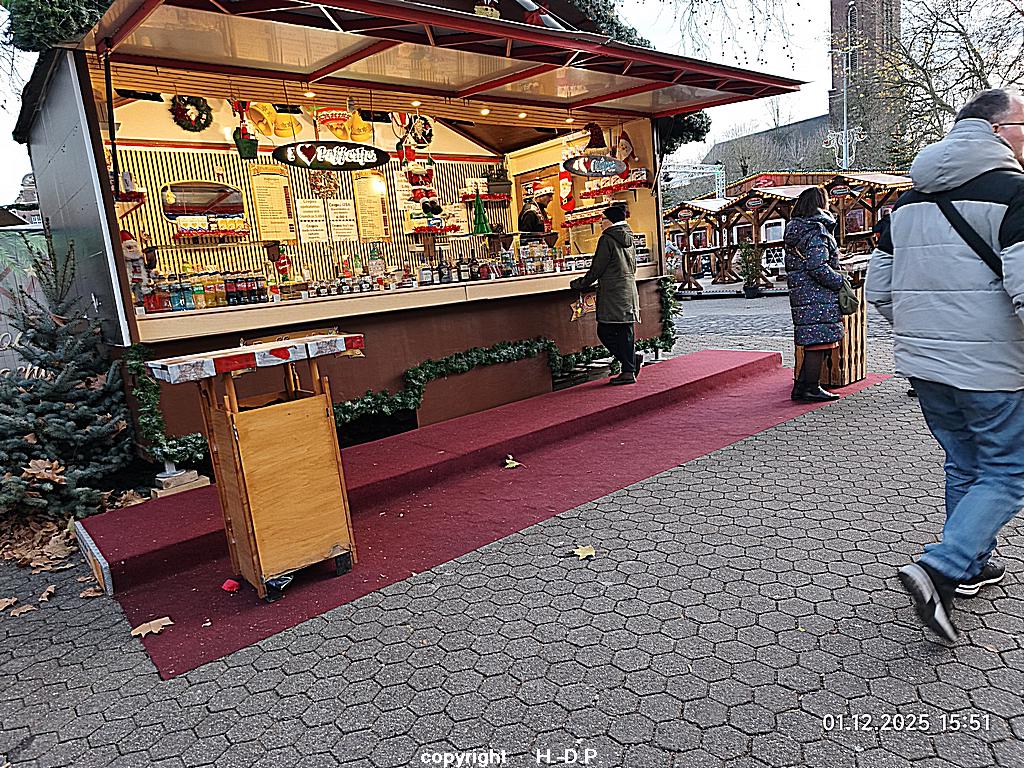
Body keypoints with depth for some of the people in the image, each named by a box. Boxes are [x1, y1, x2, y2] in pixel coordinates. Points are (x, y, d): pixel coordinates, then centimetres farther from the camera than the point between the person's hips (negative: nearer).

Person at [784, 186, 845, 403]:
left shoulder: (795, 229, 15)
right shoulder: (816, 230, -13)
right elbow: (818, 267, -21)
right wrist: (840, 281, -9)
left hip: (800, 293, 9)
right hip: (818, 295, -9)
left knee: (813, 343, 13)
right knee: (818, 342, -3)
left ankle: (801, 387, 17)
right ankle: (811, 389, 3)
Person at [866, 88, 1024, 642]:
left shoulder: (910, 199, 11)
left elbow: (878, 289, 13)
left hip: (923, 364, 7)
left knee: (963, 464, 21)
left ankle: (970, 565, 33)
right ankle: (939, 567, -8)